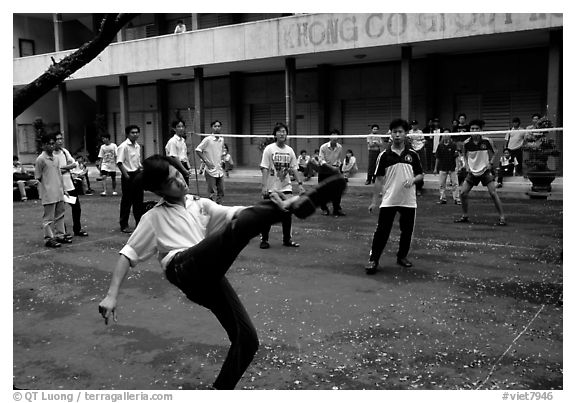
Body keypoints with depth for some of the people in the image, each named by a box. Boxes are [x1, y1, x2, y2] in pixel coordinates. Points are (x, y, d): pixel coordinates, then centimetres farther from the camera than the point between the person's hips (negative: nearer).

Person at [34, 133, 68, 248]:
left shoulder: (56, 159, 10)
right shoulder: (40, 159, -10)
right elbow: (38, 177, -7)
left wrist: (63, 189, 17)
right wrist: (47, 186, -7)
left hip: (59, 193, 7)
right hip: (48, 194, -7)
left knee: (60, 214, 14)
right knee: (49, 217, -1)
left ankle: (60, 235, 25)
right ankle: (49, 238, 7)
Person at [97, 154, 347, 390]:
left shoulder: (201, 205, 25)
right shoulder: (153, 218, 16)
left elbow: (235, 214, 10)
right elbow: (128, 254, 13)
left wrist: (276, 207, -9)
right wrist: (112, 295, 0)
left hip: (209, 278, 6)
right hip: (184, 268, -6)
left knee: (247, 338, -1)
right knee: (241, 226, -28)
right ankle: (299, 203, -46)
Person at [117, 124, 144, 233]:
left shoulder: (137, 146, 11)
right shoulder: (123, 146, -12)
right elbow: (119, 163, -16)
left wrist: (140, 169, 7)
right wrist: (126, 175, -17)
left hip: (137, 174, 7)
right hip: (128, 176, -7)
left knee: (139, 200, 12)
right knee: (127, 201, 0)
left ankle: (140, 222, 22)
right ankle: (124, 225, 9)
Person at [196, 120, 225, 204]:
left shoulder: (222, 140, 9)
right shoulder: (208, 139, -9)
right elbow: (198, 150, -9)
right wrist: (206, 161, -13)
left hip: (220, 170, 6)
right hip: (211, 170, -6)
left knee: (221, 192, 9)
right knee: (213, 193, -4)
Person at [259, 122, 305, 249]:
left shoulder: (289, 150, 5)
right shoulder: (269, 149, -6)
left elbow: (294, 169, 8)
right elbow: (264, 168, -9)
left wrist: (300, 184, 0)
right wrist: (264, 185, -16)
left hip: (286, 187, 3)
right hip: (270, 188, -3)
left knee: (287, 213, 2)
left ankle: (287, 239, 16)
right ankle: (264, 239, 16)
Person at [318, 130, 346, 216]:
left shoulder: (340, 147, -2)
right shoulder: (323, 147, -14)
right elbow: (321, 160, -17)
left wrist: (338, 166, -1)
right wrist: (331, 167, -27)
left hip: (334, 169, 2)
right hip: (324, 170, -2)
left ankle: (337, 209, 3)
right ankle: (324, 209, 19)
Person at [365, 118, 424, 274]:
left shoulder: (412, 154, 5)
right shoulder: (384, 155, 1)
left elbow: (421, 175, 11)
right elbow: (379, 180, 2)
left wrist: (413, 180, -12)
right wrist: (374, 201, 0)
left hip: (409, 201, 2)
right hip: (388, 201, -2)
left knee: (407, 231, 10)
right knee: (382, 231, -6)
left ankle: (402, 256, 30)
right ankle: (373, 260, 2)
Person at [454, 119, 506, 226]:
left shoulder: (486, 141, -10)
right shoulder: (467, 143, -4)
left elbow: (494, 154, 5)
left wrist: (490, 163, -10)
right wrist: (467, 166, 0)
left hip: (485, 170, -3)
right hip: (472, 172, 3)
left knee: (493, 193, -13)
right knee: (462, 193, -2)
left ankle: (502, 217, -3)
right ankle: (465, 216, 17)